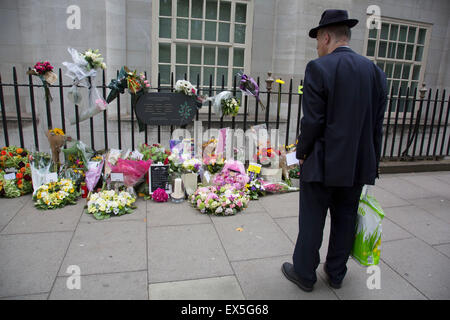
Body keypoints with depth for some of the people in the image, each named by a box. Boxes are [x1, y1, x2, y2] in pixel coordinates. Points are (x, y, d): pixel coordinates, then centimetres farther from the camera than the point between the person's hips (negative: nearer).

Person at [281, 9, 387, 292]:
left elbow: (312, 122, -16)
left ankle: (304, 274, 27)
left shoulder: (318, 68, -13)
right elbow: (378, 125, 5)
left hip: (323, 163, -5)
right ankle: (336, 273, 35)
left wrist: (301, 153, -1)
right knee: (345, 221, 18)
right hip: (359, 164, 6)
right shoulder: (376, 72, 4)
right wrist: (372, 164, 13)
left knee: (312, 222, 10)